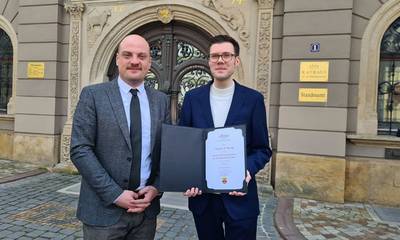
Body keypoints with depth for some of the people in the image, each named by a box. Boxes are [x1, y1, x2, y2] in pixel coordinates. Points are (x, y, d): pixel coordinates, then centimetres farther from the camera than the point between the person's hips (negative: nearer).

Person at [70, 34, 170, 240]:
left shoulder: (161, 100, 5)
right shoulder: (93, 95, -5)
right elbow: (80, 150, -11)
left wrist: (155, 188, -6)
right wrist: (115, 194, -14)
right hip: (104, 209, -3)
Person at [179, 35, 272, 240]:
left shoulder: (253, 99, -4)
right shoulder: (193, 98, 1)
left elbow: (262, 149, 0)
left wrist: (248, 170, -19)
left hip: (239, 197, -1)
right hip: (201, 196, 2)